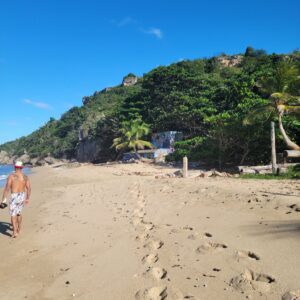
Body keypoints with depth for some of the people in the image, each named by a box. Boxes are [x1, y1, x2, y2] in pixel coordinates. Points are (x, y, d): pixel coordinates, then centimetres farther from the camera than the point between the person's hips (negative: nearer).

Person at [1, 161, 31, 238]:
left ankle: (15, 232, -8)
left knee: (13, 215, 2)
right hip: (22, 196, 5)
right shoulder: (25, 177, 2)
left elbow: (7, 188, -15)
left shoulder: (11, 176, -10)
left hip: (14, 197, -4)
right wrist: (27, 198, 14)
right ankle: (18, 229, 34)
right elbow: (29, 189, 2)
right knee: (19, 213, 22)